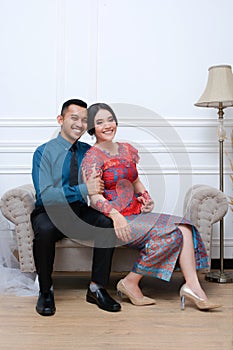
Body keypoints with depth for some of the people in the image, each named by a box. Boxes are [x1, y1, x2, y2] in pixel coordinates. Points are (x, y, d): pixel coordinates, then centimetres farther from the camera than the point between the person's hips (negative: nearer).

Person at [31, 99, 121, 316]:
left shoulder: (89, 152, 7)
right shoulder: (44, 152, -8)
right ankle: (45, 291, -11)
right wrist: (84, 189, -28)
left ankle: (96, 288, -11)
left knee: (108, 222, -25)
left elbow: (101, 185, 7)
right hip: (49, 213, -3)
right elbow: (45, 194, -20)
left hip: (79, 213, 4)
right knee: (45, 230, -36)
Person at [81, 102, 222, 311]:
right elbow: (94, 196, -17)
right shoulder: (92, 157, -7)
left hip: (136, 214, 7)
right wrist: (116, 215, -33)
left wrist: (146, 198, 3)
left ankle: (193, 286, -15)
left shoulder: (127, 149, 14)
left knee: (184, 229, -13)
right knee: (169, 232, -22)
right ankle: (131, 282, -9)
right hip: (112, 220, -6)